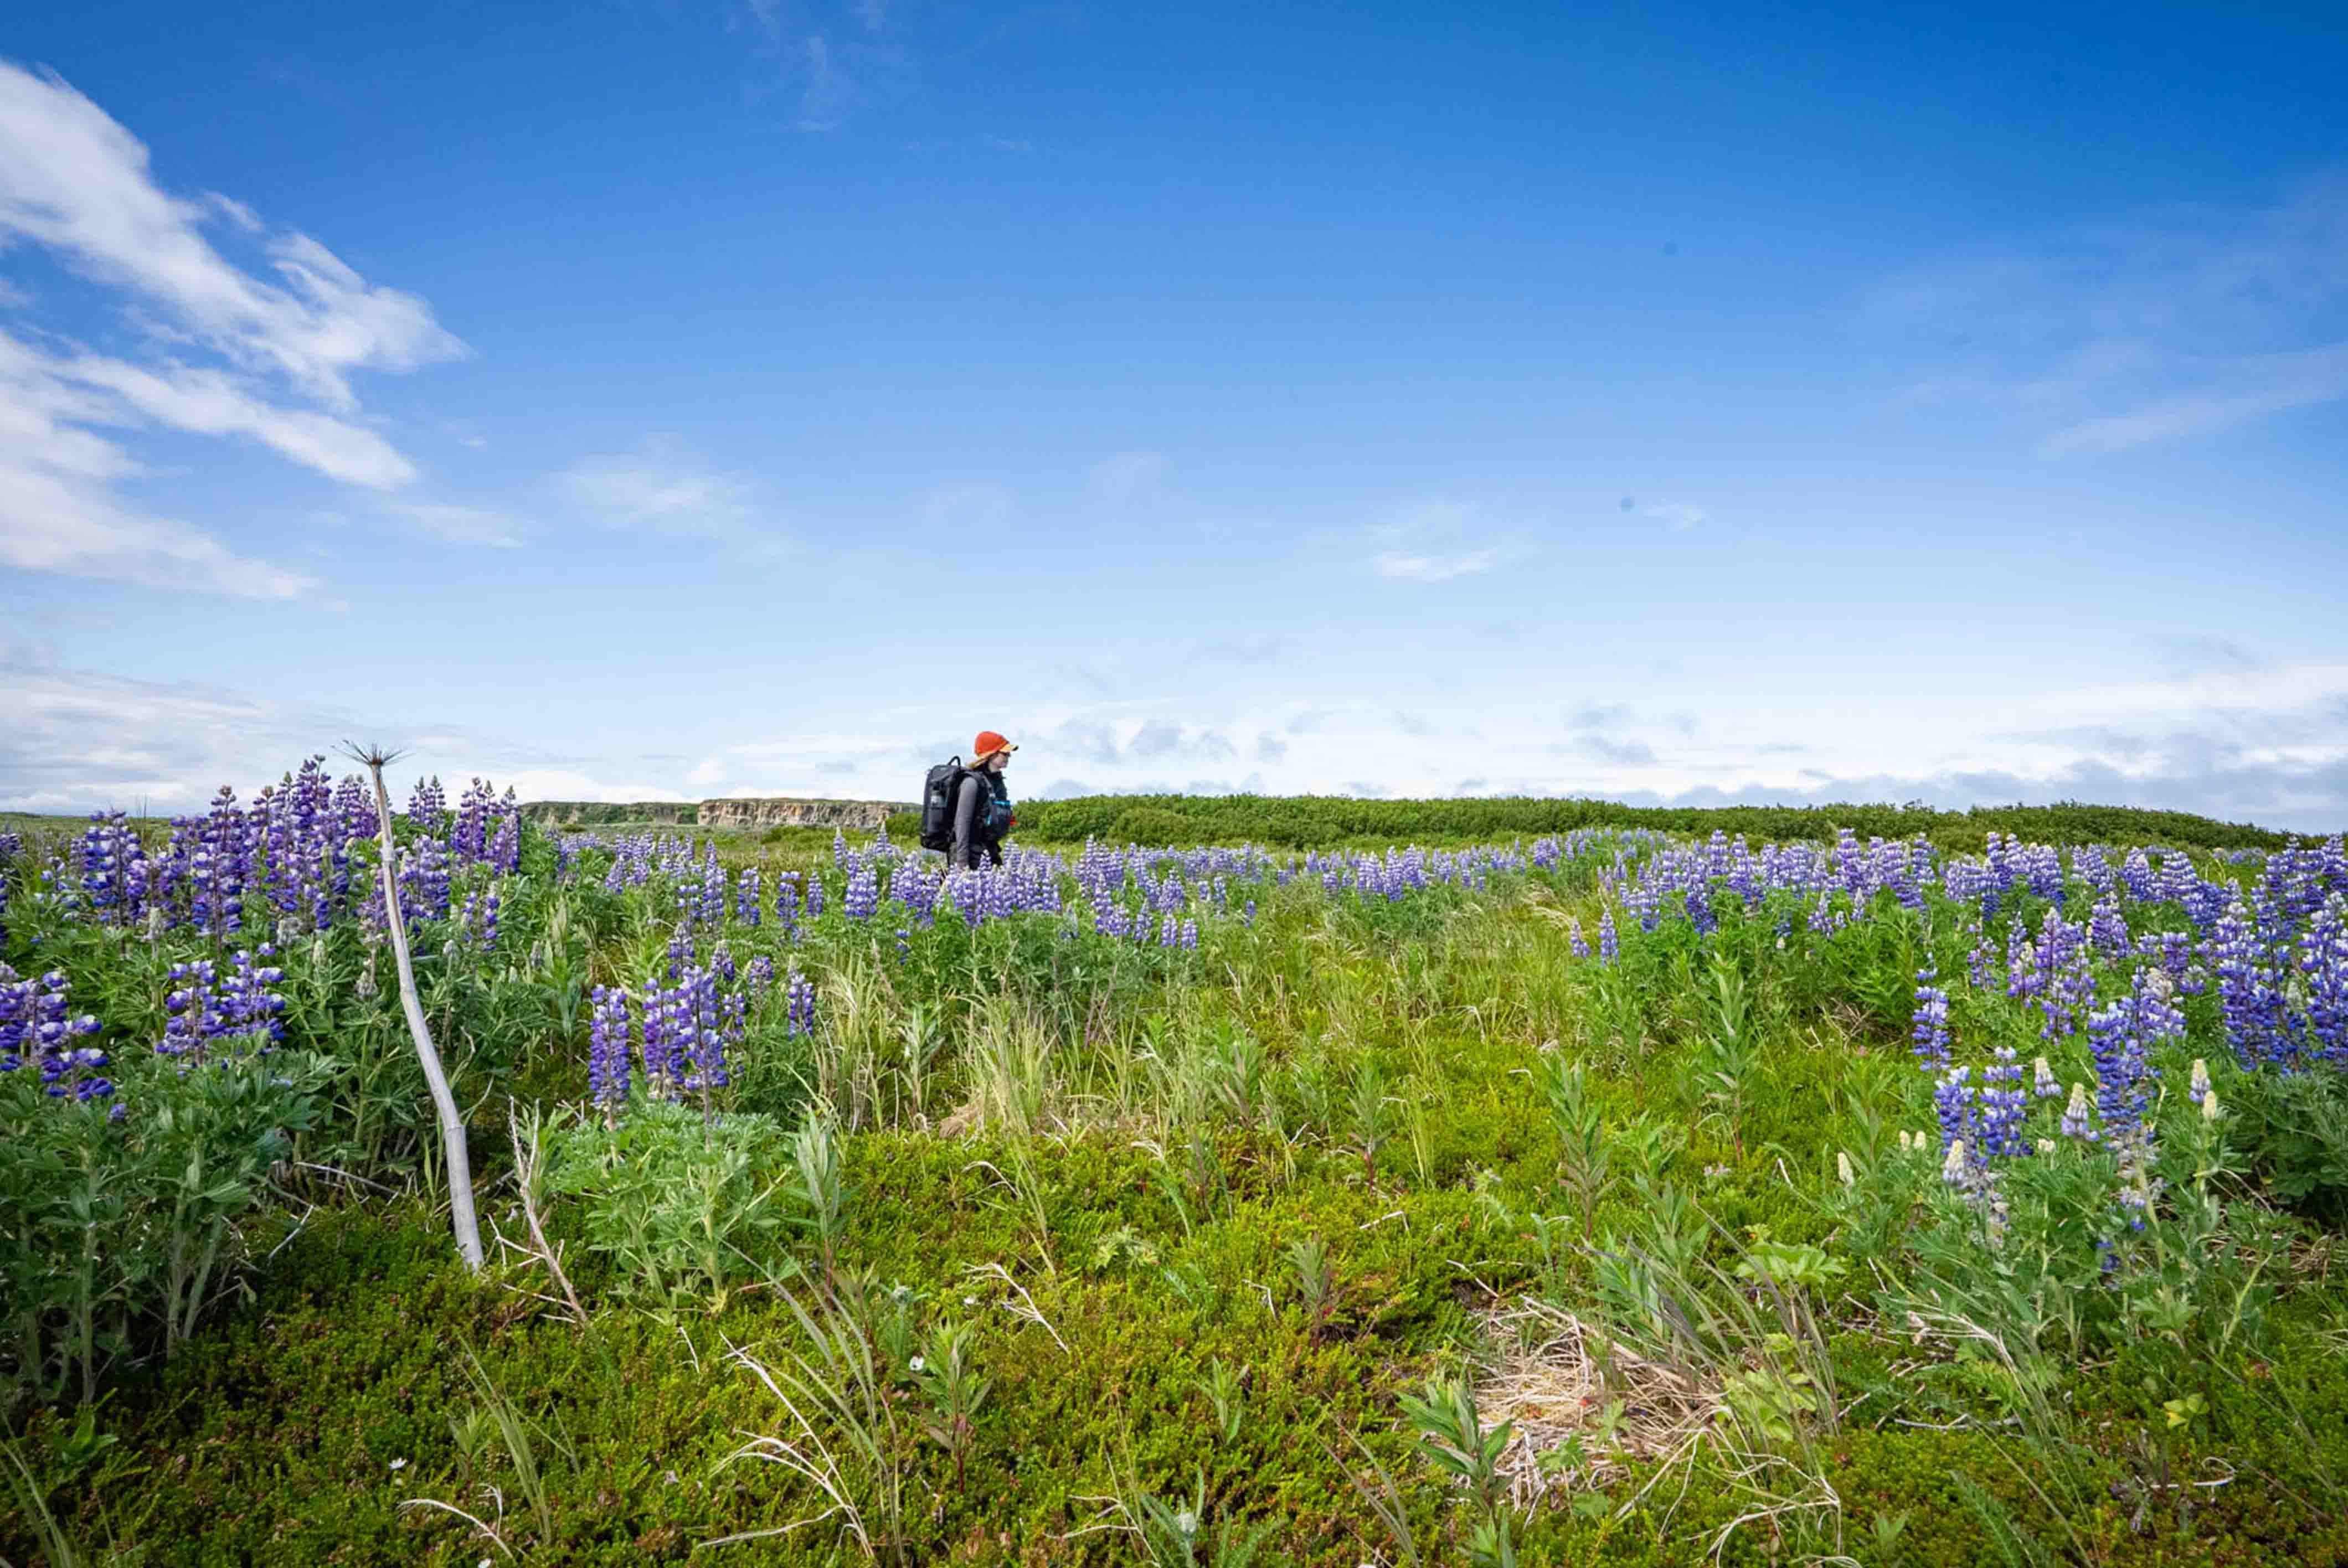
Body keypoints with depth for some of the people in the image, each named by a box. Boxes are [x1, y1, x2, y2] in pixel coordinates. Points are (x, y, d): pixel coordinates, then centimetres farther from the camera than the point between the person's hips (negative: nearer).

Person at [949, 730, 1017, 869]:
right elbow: (962, 823, -17)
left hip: (989, 852, 9)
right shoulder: (973, 782, -14)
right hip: (971, 855, -9)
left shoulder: (997, 781, 11)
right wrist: (962, 863, -20)